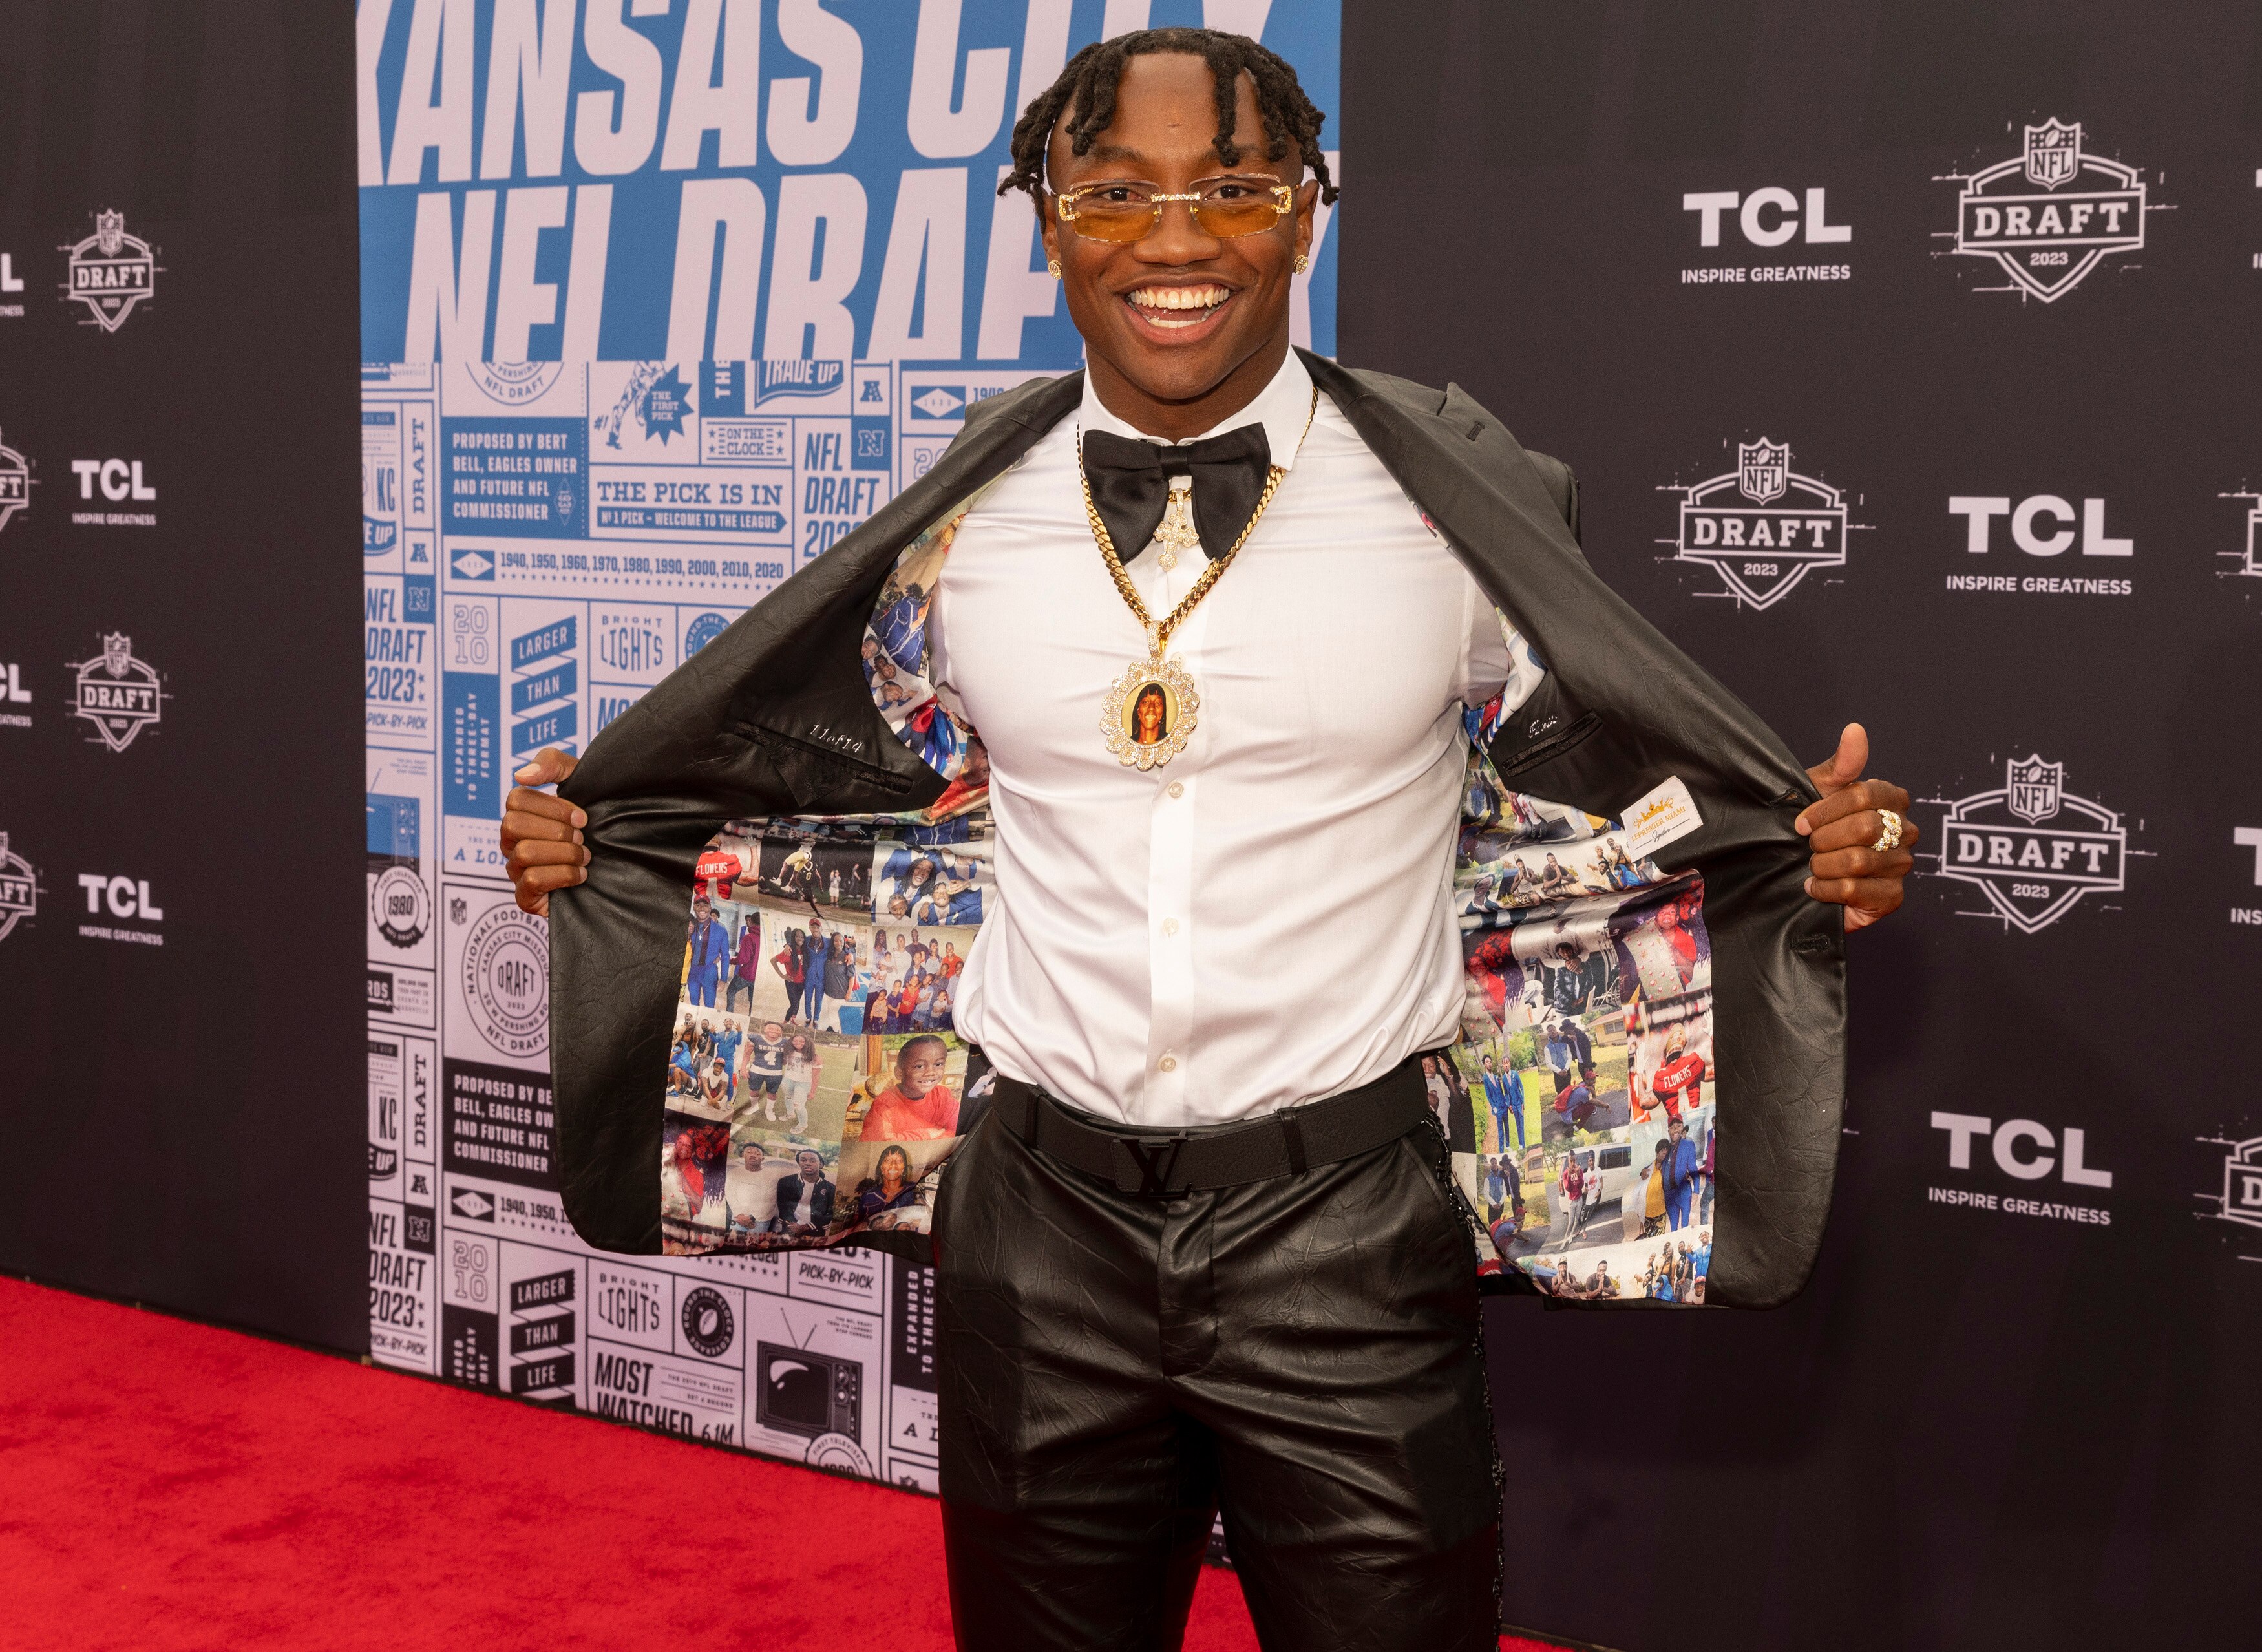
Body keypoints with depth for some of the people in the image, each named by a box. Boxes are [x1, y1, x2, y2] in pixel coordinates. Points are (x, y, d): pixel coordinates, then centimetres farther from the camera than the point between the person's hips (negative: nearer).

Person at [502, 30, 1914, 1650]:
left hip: (1349, 1228, -2)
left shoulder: (1458, 497, -6)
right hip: (1045, 1227, 3)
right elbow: (844, 775, 15)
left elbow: (1630, 776, 2)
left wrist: (1826, 852, -16)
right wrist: (591, 831, 5)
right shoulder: (966, 516, 0)